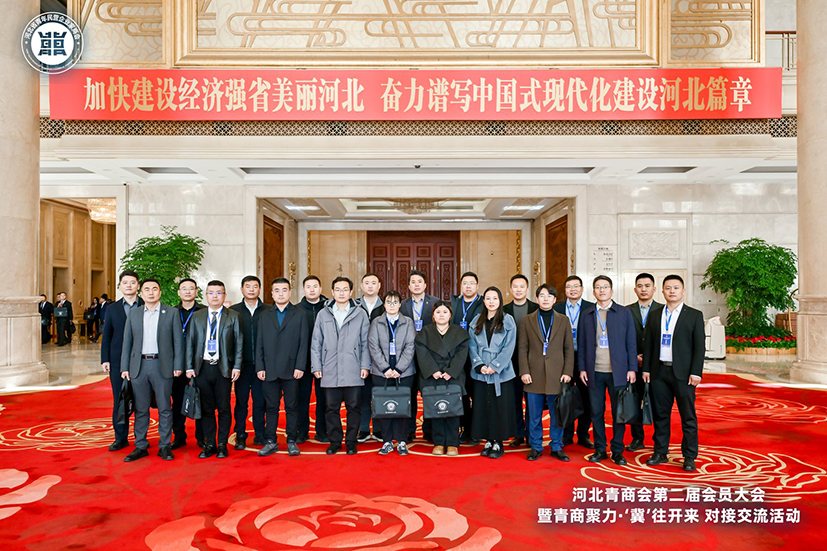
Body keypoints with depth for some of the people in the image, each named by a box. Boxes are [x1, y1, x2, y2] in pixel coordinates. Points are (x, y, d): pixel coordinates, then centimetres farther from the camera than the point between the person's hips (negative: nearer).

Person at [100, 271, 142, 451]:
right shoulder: (112, 309, 8)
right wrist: (105, 360, 1)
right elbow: (106, 336, 8)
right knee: (119, 400, 6)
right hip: (118, 361, 2)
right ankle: (120, 438, 15)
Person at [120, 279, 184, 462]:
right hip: (139, 366, 2)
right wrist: (125, 367, 6)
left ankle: (165, 446, 11)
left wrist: (178, 366, -4)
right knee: (140, 409, 8)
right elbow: (127, 342, 11)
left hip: (162, 366, -2)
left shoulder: (171, 313, 3)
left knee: (164, 408, 3)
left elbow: (178, 341, 2)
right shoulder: (133, 313, 10)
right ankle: (141, 446, 17)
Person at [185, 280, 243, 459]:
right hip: (202, 368, 2)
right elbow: (190, 343, 10)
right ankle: (210, 444, 17)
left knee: (224, 408, 2)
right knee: (206, 408, 7)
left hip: (223, 368, -2)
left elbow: (239, 343, 2)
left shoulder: (233, 317, 4)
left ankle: (222, 445, 13)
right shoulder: (197, 317, 11)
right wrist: (189, 367, 3)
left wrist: (237, 367, -5)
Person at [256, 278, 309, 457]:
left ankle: (292, 441, 13)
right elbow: (259, 343, 9)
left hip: (291, 370, -2)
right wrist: (260, 367, 0)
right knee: (271, 407, 6)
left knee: (292, 407, 4)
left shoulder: (299, 314, 5)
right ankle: (270, 442, 14)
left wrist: (300, 366, -8)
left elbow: (304, 342, 0)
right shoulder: (264, 315, 12)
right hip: (269, 370, 2)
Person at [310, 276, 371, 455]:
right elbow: (316, 343, 11)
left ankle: (351, 442, 15)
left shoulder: (360, 314, 7)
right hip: (330, 371, 1)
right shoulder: (323, 314, 10)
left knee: (353, 407, 3)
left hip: (353, 371, -1)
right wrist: (316, 366, 5)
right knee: (332, 408, 6)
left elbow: (365, 343, 6)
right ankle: (335, 441, 18)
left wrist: (365, 366, 0)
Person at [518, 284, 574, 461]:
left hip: (556, 375, 0)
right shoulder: (527, 320, 8)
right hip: (534, 376, 0)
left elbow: (569, 348, 6)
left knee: (557, 414, 7)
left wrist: (567, 372, -3)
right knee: (534, 416, 6)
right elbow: (522, 348, 4)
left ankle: (556, 447, 20)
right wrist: (524, 371, -5)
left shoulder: (563, 320, 9)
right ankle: (536, 447, 18)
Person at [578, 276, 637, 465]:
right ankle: (599, 449, 17)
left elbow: (631, 343, 4)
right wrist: (582, 368, 3)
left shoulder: (624, 313, 5)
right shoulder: (587, 314, 9)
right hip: (594, 372, 1)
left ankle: (617, 451, 15)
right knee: (596, 412, 5)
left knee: (619, 412, 3)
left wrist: (632, 368, -2)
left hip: (617, 371, -1)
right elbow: (582, 343, 10)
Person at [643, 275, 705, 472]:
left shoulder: (694, 315, 1)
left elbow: (699, 346, -3)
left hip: (683, 373, -3)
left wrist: (696, 372, -10)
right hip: (659, 372, 3)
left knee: (688, 417, 2)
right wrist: (646, 369, 5)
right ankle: (660, 452, 20)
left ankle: (689, 457, 10)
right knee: (660, 415, 9)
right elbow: (648, 344, 11)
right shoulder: (654, 315, 11)